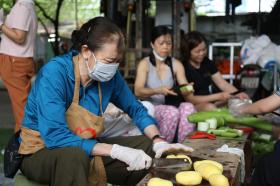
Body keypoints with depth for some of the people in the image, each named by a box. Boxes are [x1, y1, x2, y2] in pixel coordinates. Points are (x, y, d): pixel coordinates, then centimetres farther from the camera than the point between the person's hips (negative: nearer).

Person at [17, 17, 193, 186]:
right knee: (74, 155, -40)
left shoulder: (110, 76, -9)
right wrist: (116, 151, -37)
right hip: (41, 152, -6)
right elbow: (55, 136, -34)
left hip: (84, 150, 6)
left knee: (148, 147, -2)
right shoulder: (54, 73, -26)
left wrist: (159, 141, -12)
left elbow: (135, 108, 7)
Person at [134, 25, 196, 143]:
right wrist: (158, 91, -31)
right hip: (150, 109, -3)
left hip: (171, 106, 3)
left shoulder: (176, 64, 9)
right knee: (172, 111, -34)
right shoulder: (145, 64, -1)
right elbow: (138, 91, -13)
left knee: (188, 107, -30)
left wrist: (186, 89, -25)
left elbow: (185, 88, 0)